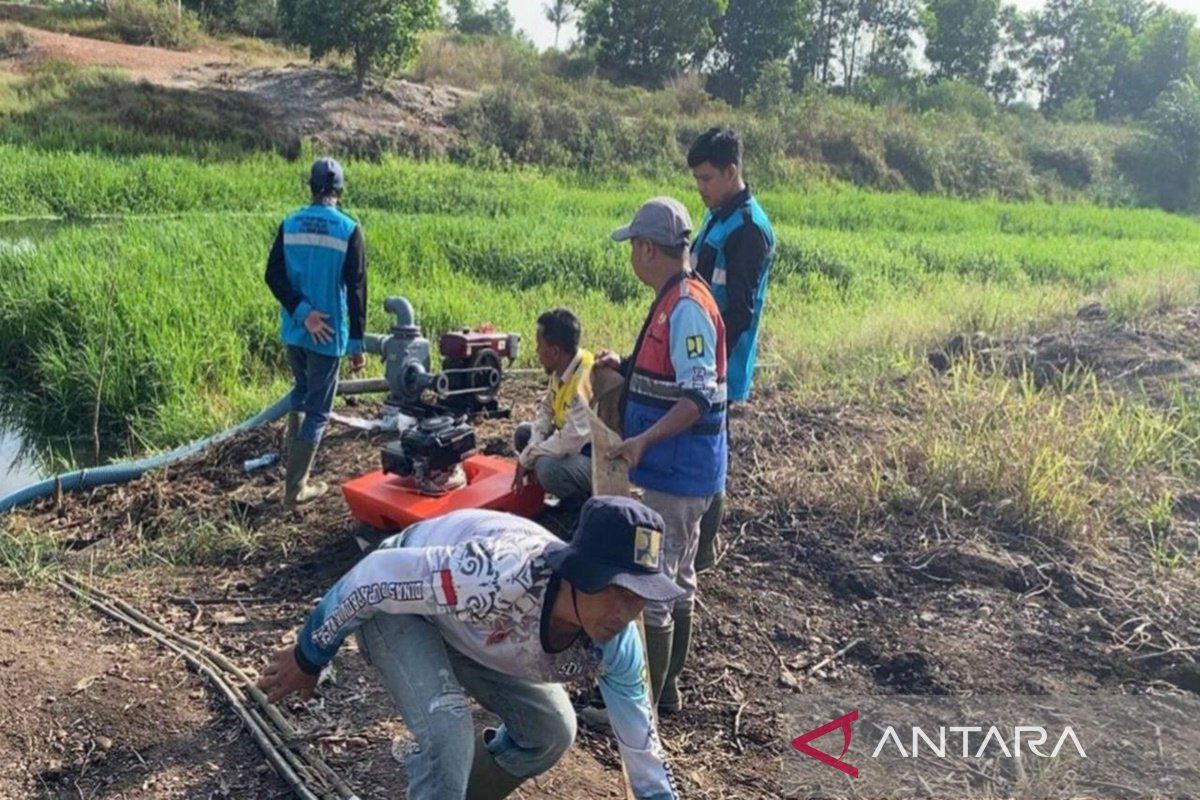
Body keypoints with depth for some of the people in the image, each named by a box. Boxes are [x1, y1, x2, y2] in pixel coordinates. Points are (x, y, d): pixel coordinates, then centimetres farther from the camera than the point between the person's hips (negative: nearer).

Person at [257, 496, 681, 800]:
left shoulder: (615, 645, -23)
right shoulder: (498, 577, -44)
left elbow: (643, 748, -10)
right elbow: (375, 576, -31)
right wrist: (308, 657, -16)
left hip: (475, 622, 6)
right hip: (397, 603, -6)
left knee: (551, 730, 6)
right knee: (448, 731, -26)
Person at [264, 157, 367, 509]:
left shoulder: (289, 225, 2)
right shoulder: (349, 230, -10)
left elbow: (274, 275, -6)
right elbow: (356, 291, -10)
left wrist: (302, 312, -10)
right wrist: (357, 344, -6)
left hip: (293, 330, 4)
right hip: (328, 334, -4)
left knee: (302, 390, 30)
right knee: (318, 409, 4)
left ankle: (291, 451, 29)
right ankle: (295, 488, 7)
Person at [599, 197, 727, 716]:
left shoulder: (686, 307, -19)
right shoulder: (675, 301, 12)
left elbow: (700, 396, -26)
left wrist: (644, 440, -34)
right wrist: (626, 367, 10)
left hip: (676, 473, -11)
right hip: (678, 469, 11)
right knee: (677, 581, 18)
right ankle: (666, 689, 32)